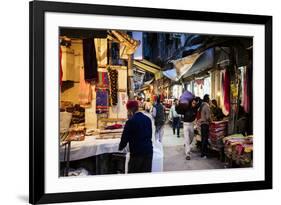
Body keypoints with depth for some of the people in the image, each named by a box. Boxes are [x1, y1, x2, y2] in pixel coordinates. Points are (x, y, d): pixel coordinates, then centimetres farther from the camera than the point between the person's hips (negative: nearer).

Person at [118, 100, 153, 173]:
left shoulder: (131, 121, -12)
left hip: (137, 153, -6)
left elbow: (125, 137, -7)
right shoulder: (147, 119, 7)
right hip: (148, 151, 6)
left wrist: (120, 147, 9)